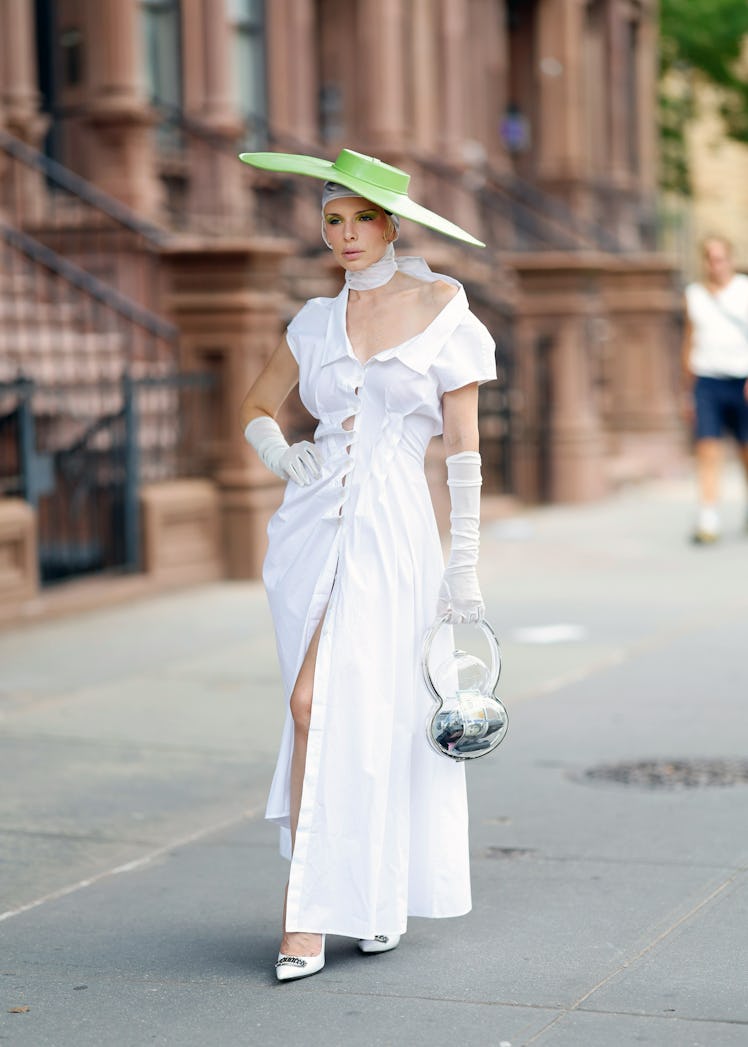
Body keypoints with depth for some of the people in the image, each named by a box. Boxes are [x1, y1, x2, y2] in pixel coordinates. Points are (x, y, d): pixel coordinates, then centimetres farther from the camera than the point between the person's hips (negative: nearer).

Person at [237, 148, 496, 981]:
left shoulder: (442, 310, 0)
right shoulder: (317, 320, 11)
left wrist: (465, 564, -2)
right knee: (326, 709, 4)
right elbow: (257, 408, 23)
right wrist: (283, 457, 1)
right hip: (314, 524, 4)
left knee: (326, 704, -12)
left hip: (392, 528, -4)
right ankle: (376, 895, 17)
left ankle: (309, 914, -3)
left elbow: (463, 448, 0)